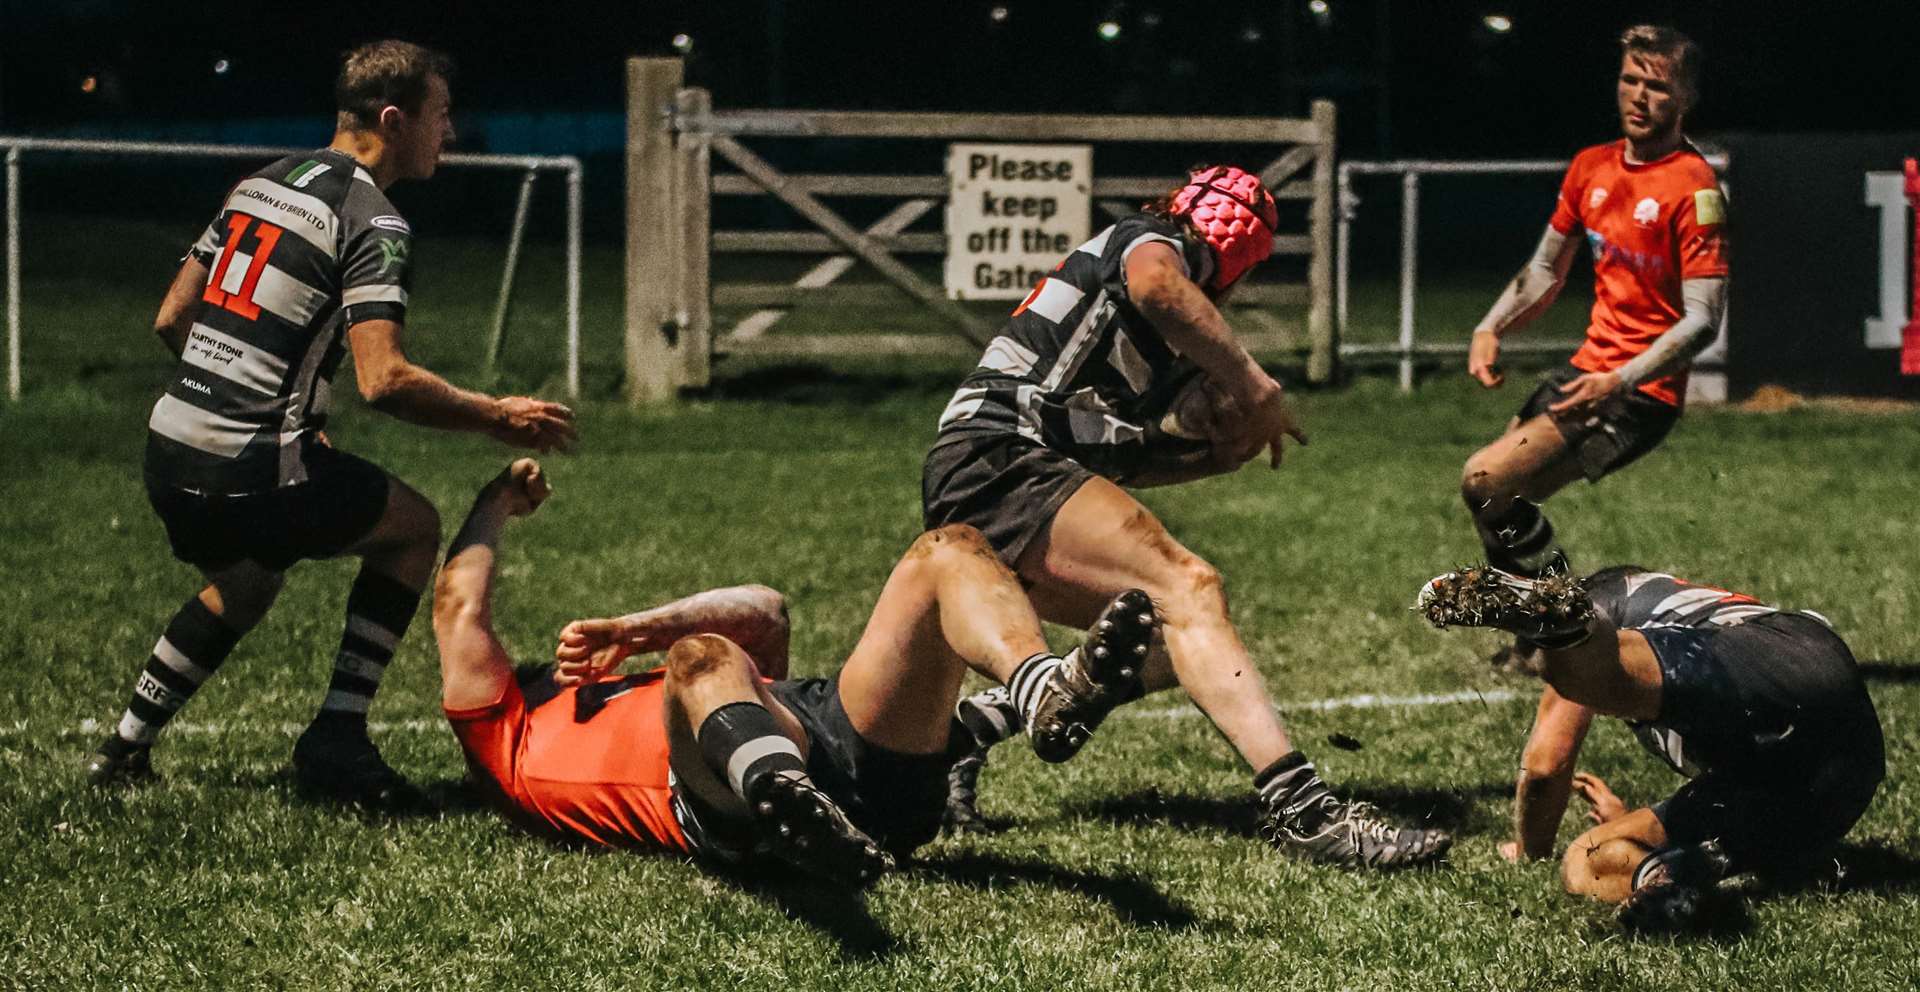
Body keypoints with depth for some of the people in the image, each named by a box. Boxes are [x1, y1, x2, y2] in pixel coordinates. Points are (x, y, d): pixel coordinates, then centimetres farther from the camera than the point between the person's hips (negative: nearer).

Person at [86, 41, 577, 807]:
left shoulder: (261, 186, 13)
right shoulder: (373, 225, -12)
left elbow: (171, 320, 17)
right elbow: (384, 381, -22)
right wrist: (497, 418, -10)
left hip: (169, 451, 8)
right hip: (253, 470, -8)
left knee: (243, 586, 33)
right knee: (414, 528, 13)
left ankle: (126, 747, 35)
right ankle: (336, 738, 8)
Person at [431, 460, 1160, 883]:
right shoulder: (513, 745, 32)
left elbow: (766, 612, 43)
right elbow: (459, 606, 28)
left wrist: (634, 632, 31)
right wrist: (496, 502, 45)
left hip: (847, 748, 6)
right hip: (729, 806, -6)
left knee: (948, 552, -7)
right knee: (705, 655, -37)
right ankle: (785, 796, -74)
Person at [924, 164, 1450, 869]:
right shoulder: (1155, 241, 6)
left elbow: (1109, 463, 26)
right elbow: (1154, 283, -20)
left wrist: (1219, 451, 13)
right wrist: (1254, 383, -15)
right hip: (999, 459, -9)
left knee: (1171, 637, 6)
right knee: (1188, 588, -23)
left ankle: (968, 729, 5)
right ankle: (1300, 807, -38)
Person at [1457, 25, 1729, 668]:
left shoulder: (1694, 187, -15)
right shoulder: (1592, 168, 8)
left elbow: (1704, 318, -19)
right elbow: (1547, 269, 20)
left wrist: (1620, 382, -28)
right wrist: (1491, 330, 3)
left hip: (1640, 395, -8)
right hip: (1588, 370, 8)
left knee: (1485, 480, -19)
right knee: (1496, 496, 13)